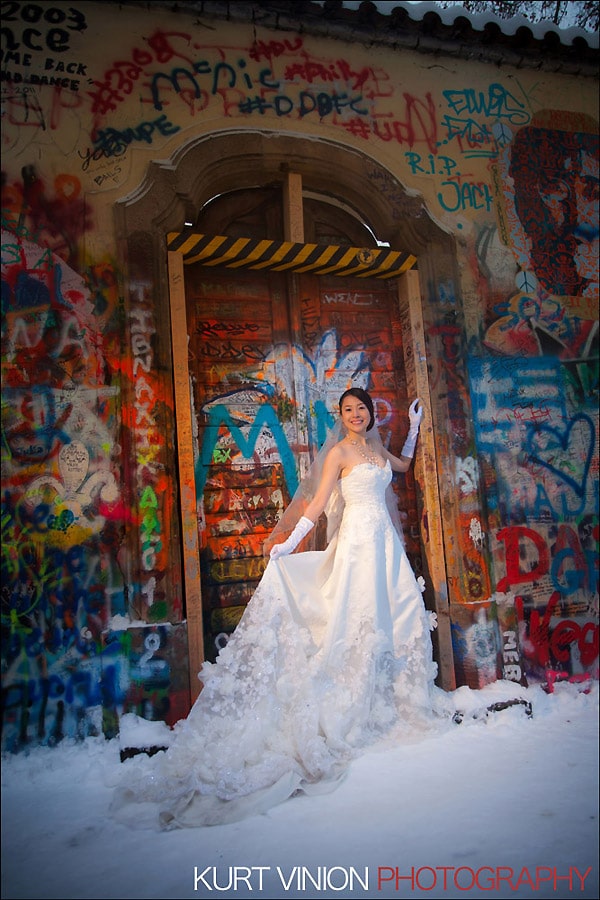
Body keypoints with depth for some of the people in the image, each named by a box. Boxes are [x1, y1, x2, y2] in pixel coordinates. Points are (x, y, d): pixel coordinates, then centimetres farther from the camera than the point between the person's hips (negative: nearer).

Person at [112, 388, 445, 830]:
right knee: (361, 616, -6)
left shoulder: (376, 448, 15)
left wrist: (414, 426, 31)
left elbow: (404, 464, 35)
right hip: (359, 537, -7)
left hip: (386, 541, 7)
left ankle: (396, 703, 20)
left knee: (400, 614, 8)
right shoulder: (339, 452, -6)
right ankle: (359, 711, 5)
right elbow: (318, 502, -11)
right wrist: (290, 543, -18)